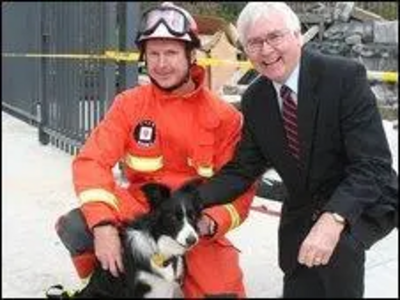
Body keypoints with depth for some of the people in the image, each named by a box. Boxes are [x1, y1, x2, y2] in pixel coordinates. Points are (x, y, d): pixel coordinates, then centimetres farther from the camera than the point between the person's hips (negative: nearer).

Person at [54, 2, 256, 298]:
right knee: (75, 227, -22)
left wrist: (211, 223, -25)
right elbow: (92, 160, -13)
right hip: (140, 208, 1)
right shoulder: (130, 104, -4)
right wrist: (103, 224, -28)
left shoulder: (223, 116, -8)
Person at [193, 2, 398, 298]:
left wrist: (333, 219, -43)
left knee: (337, 246, -35)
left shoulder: (345, 76, -22)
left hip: (365, 203, -5)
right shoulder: (254, 100, -4)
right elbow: (242, 170, -3)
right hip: (302, 212, 6)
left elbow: (372, 165, -27)